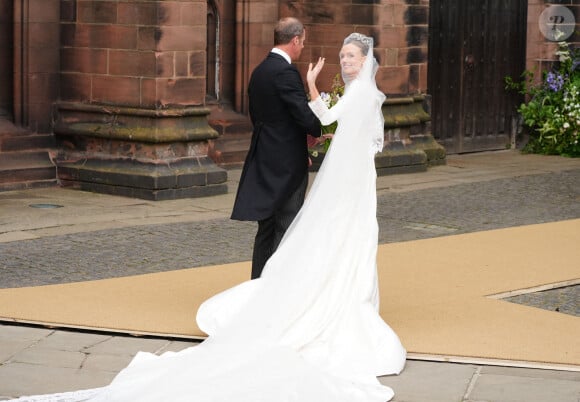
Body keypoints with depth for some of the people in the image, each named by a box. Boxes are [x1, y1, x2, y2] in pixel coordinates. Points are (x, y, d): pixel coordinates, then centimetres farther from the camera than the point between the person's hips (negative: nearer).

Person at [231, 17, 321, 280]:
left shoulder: (259, 72, 11)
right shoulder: (285, 72, -17)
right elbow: (305, 115, -20)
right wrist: (326, 133, 0)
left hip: (263, 162, 9)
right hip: (287, 163, -9)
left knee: (267, 227, 14)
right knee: (286, 229, -3)